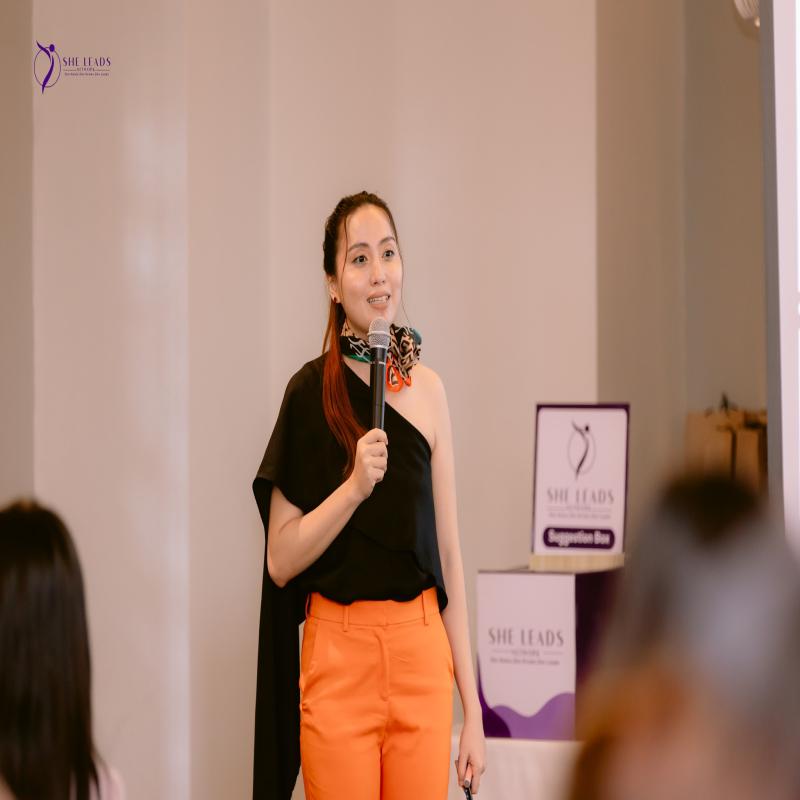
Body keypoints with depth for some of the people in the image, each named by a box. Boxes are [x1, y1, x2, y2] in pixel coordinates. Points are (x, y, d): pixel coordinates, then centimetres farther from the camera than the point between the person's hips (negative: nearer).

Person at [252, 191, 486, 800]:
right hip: (338, 653, -3)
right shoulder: (312, 391, -4)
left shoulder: (428, 388, 5)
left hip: (423, 654, 3)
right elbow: (281, 559, -4)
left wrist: (472, 709, 6)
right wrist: (354, 486, -19)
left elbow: (449, 553, 7)